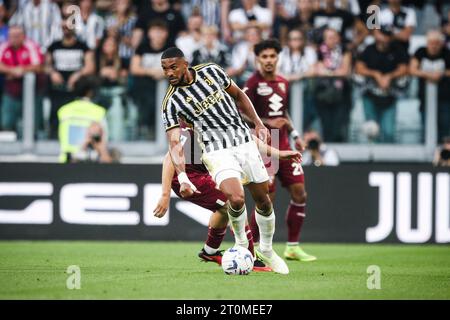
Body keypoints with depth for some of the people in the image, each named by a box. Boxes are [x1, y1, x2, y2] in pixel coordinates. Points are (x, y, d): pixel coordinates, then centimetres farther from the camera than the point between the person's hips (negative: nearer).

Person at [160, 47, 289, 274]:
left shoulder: (211, 71, 0)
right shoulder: (172, 102, -10)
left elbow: (238, 95, 16)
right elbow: (174, 143, -17)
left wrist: (258, 123, 7)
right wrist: (182, 177, -30)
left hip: (244, 142, 4)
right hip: (217, 151, -4)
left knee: (263, 200, 7)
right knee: (236, 199, -26)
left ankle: (266, 250, 32)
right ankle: (241, 243, 4)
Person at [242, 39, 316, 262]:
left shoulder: (282, 83, 12)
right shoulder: (253, 84, -10)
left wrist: (294, 135, 14)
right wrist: (267, 123, -21)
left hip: (283, 146, 7)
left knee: (299, 194, 3)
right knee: (267, 200, -8)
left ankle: (292, 247, 13)